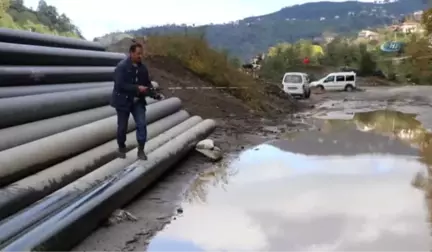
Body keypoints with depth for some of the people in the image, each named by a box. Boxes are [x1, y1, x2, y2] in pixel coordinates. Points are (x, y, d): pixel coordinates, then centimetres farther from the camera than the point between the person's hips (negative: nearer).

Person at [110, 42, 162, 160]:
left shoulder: (142, 67, 2)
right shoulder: (122, 66, -16)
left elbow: (148, 83, 8)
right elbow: (120, 85, -24)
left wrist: (154, 94, -10)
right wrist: (137, 88, -28)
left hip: (138, 101, 4)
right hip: (123, 101, -4)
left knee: (142, 124, -7)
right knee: (122, 127, 7)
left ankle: (141, 150, 2)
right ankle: (121, 148, 29)